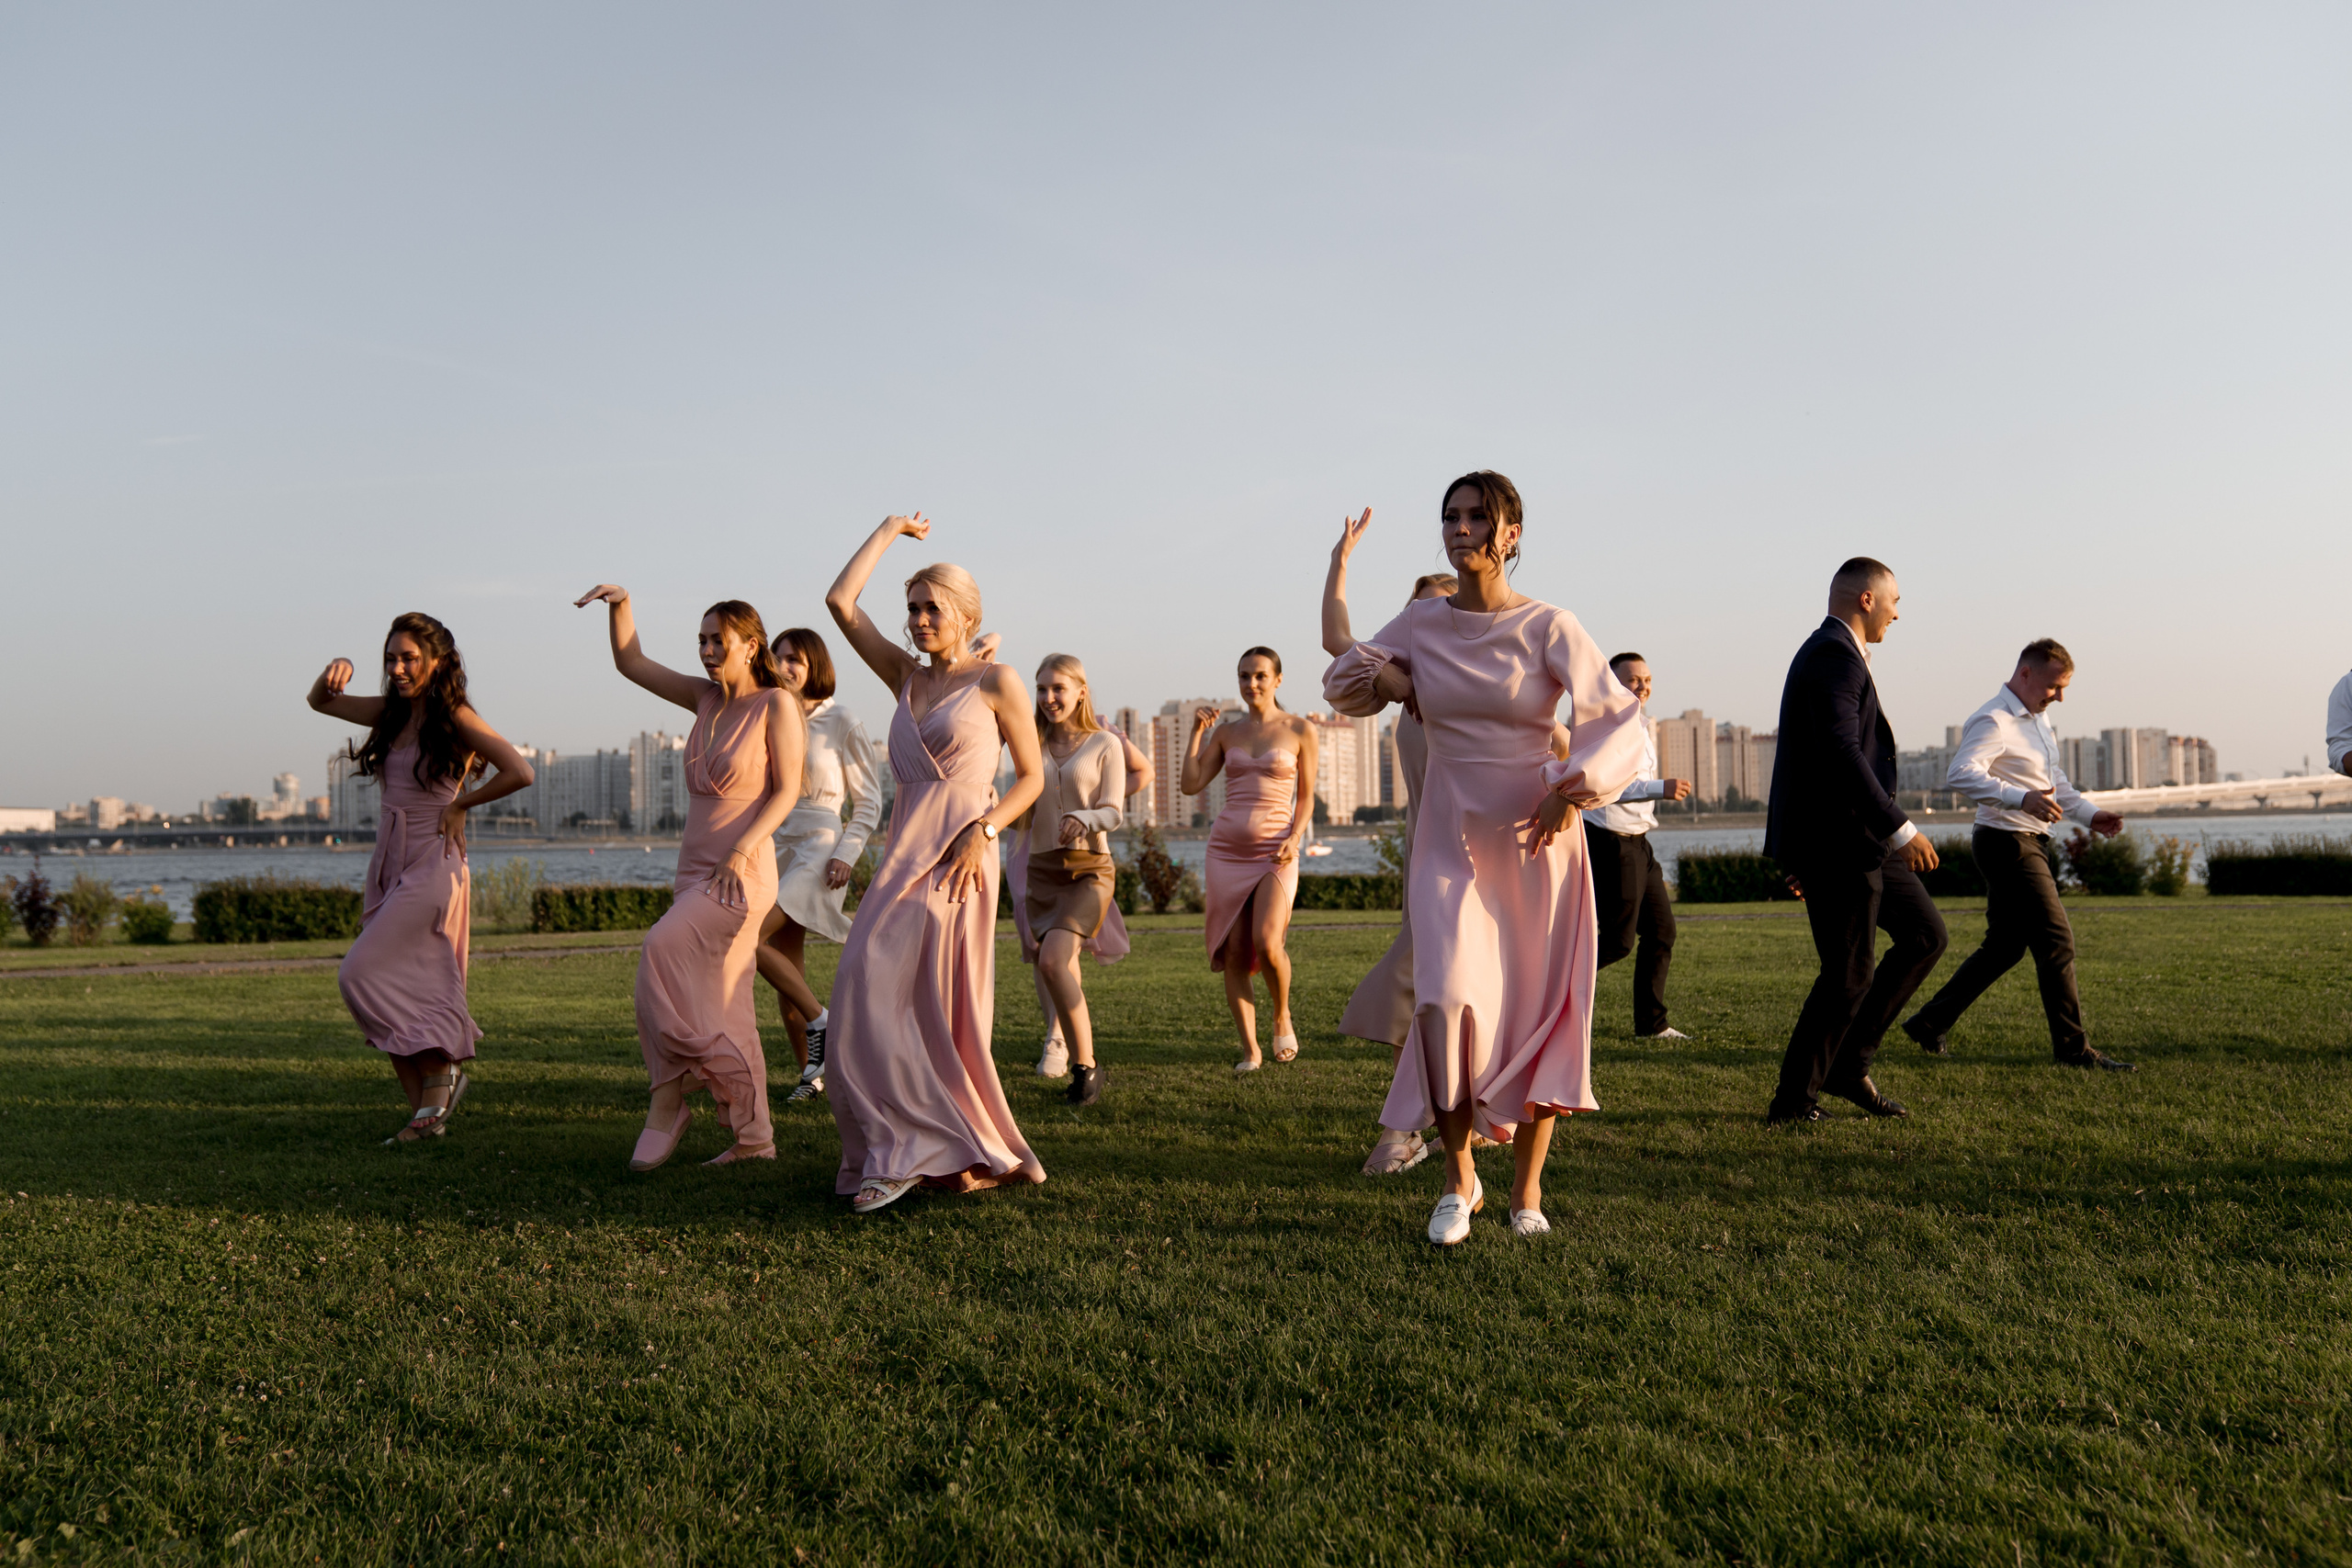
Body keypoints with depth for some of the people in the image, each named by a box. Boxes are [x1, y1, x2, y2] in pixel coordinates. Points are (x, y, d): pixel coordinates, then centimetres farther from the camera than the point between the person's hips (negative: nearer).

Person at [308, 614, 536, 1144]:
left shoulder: (456, 718, -10)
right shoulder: (392, 713, 10)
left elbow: (520, 773, -20)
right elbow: (320, 701, 22)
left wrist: (460, 805, -9)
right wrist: (338, 668, 1)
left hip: (432, 867, -7)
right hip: (388, 868, 7)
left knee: (359, 975, -13)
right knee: (400, 995, 6)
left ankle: (441, 1069, 1)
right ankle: (427, 1113, 14)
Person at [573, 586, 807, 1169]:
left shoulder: (776, 704, -5)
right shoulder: (706, 697, 12)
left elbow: (787, 790, -9)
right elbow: (631, 663, 16)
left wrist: (740, 849, -19)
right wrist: (621, 602, 1)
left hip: (744, 873, -7)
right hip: (695, 870, 7)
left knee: (664, 949, -24)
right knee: (723, 1013, 6)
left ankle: (666, 1101, -13)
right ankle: (754, 1138, 12)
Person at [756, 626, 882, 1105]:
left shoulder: (841, 724, -4)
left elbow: (869, 801, -1)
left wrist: (847, 853, -13)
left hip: (820, 847, -6)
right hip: (777, 849, 6)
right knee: (788, 971, 5)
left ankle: (820, 1020, -6)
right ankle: (813, 1072, 16)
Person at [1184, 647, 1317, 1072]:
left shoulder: (1300, 730, 3)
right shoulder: (1225, 733, 10)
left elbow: (1306, 796, 6)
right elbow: (1190, 785, 3)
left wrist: (1295, 838, -10)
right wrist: (1197, 730, -2)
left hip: (1275, 853, -3)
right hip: (1227, 850, 3)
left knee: (1267, 944, -22)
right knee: (1232, 955, -2)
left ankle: (1282, 1016, 8)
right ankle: (1250, 1051, 8)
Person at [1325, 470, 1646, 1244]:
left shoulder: (1547, 626, -5)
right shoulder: (1420, 623, 5)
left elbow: (1621, 721, -10)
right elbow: (1341, 676, 21)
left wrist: (1572, 790, -22)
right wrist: (1390, 678, 2)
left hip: (1536, 834, -2)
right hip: (1450, 835, 2)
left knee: (1536, 1009, 4)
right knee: (1447, 998, -14)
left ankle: (1527, 1187, 20)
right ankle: (1458, 1177, 4)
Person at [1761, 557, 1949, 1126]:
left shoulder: (1835, 653, 20)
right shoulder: (1834, 656, -15)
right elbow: (1842, 756, -26)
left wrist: (1803, 851, 25)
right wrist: (1900, 829, -25)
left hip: (1857, 841, 10)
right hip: (1836, 843, -10)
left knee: (1925, 934, 13)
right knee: (1849, 975, -3)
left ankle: (1848, 1063, 16)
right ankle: (1793, 1102, 7)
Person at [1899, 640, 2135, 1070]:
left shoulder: (2039, 719, 17)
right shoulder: (1993, 721, -16)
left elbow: (2053, 778, 28)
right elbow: (1961, 773, -32)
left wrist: (2089, 814, 14)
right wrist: (2022, 798, -42)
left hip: (2028, 844, 10)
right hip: (2008, 842, -10)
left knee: (2005, 945, 14)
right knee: (2056, 941, -7)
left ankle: (1930, 1023, 20)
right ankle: (2073, 1047, 1)